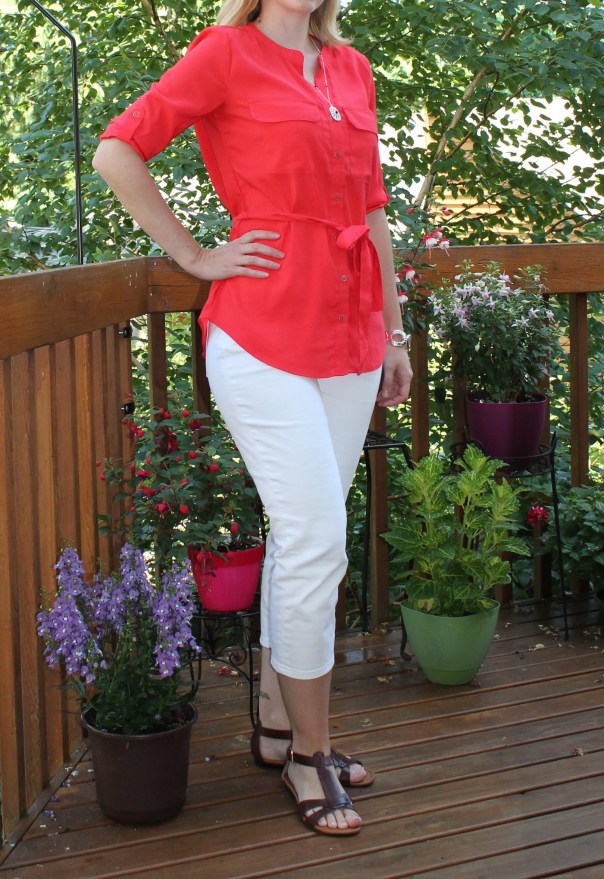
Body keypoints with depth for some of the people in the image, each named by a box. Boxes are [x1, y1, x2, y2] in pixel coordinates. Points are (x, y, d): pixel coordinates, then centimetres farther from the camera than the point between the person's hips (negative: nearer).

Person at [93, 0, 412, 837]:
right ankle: (309, 754, 9)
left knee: (300, 537, 13)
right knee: (318, 540, -7)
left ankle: (278, 726, 26)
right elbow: (117, 151, -4)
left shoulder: (352, 69, 14)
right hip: (263, 335, -6)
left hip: (349, 341, 6)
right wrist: (195, 256, -4)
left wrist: (394, 332, 18)